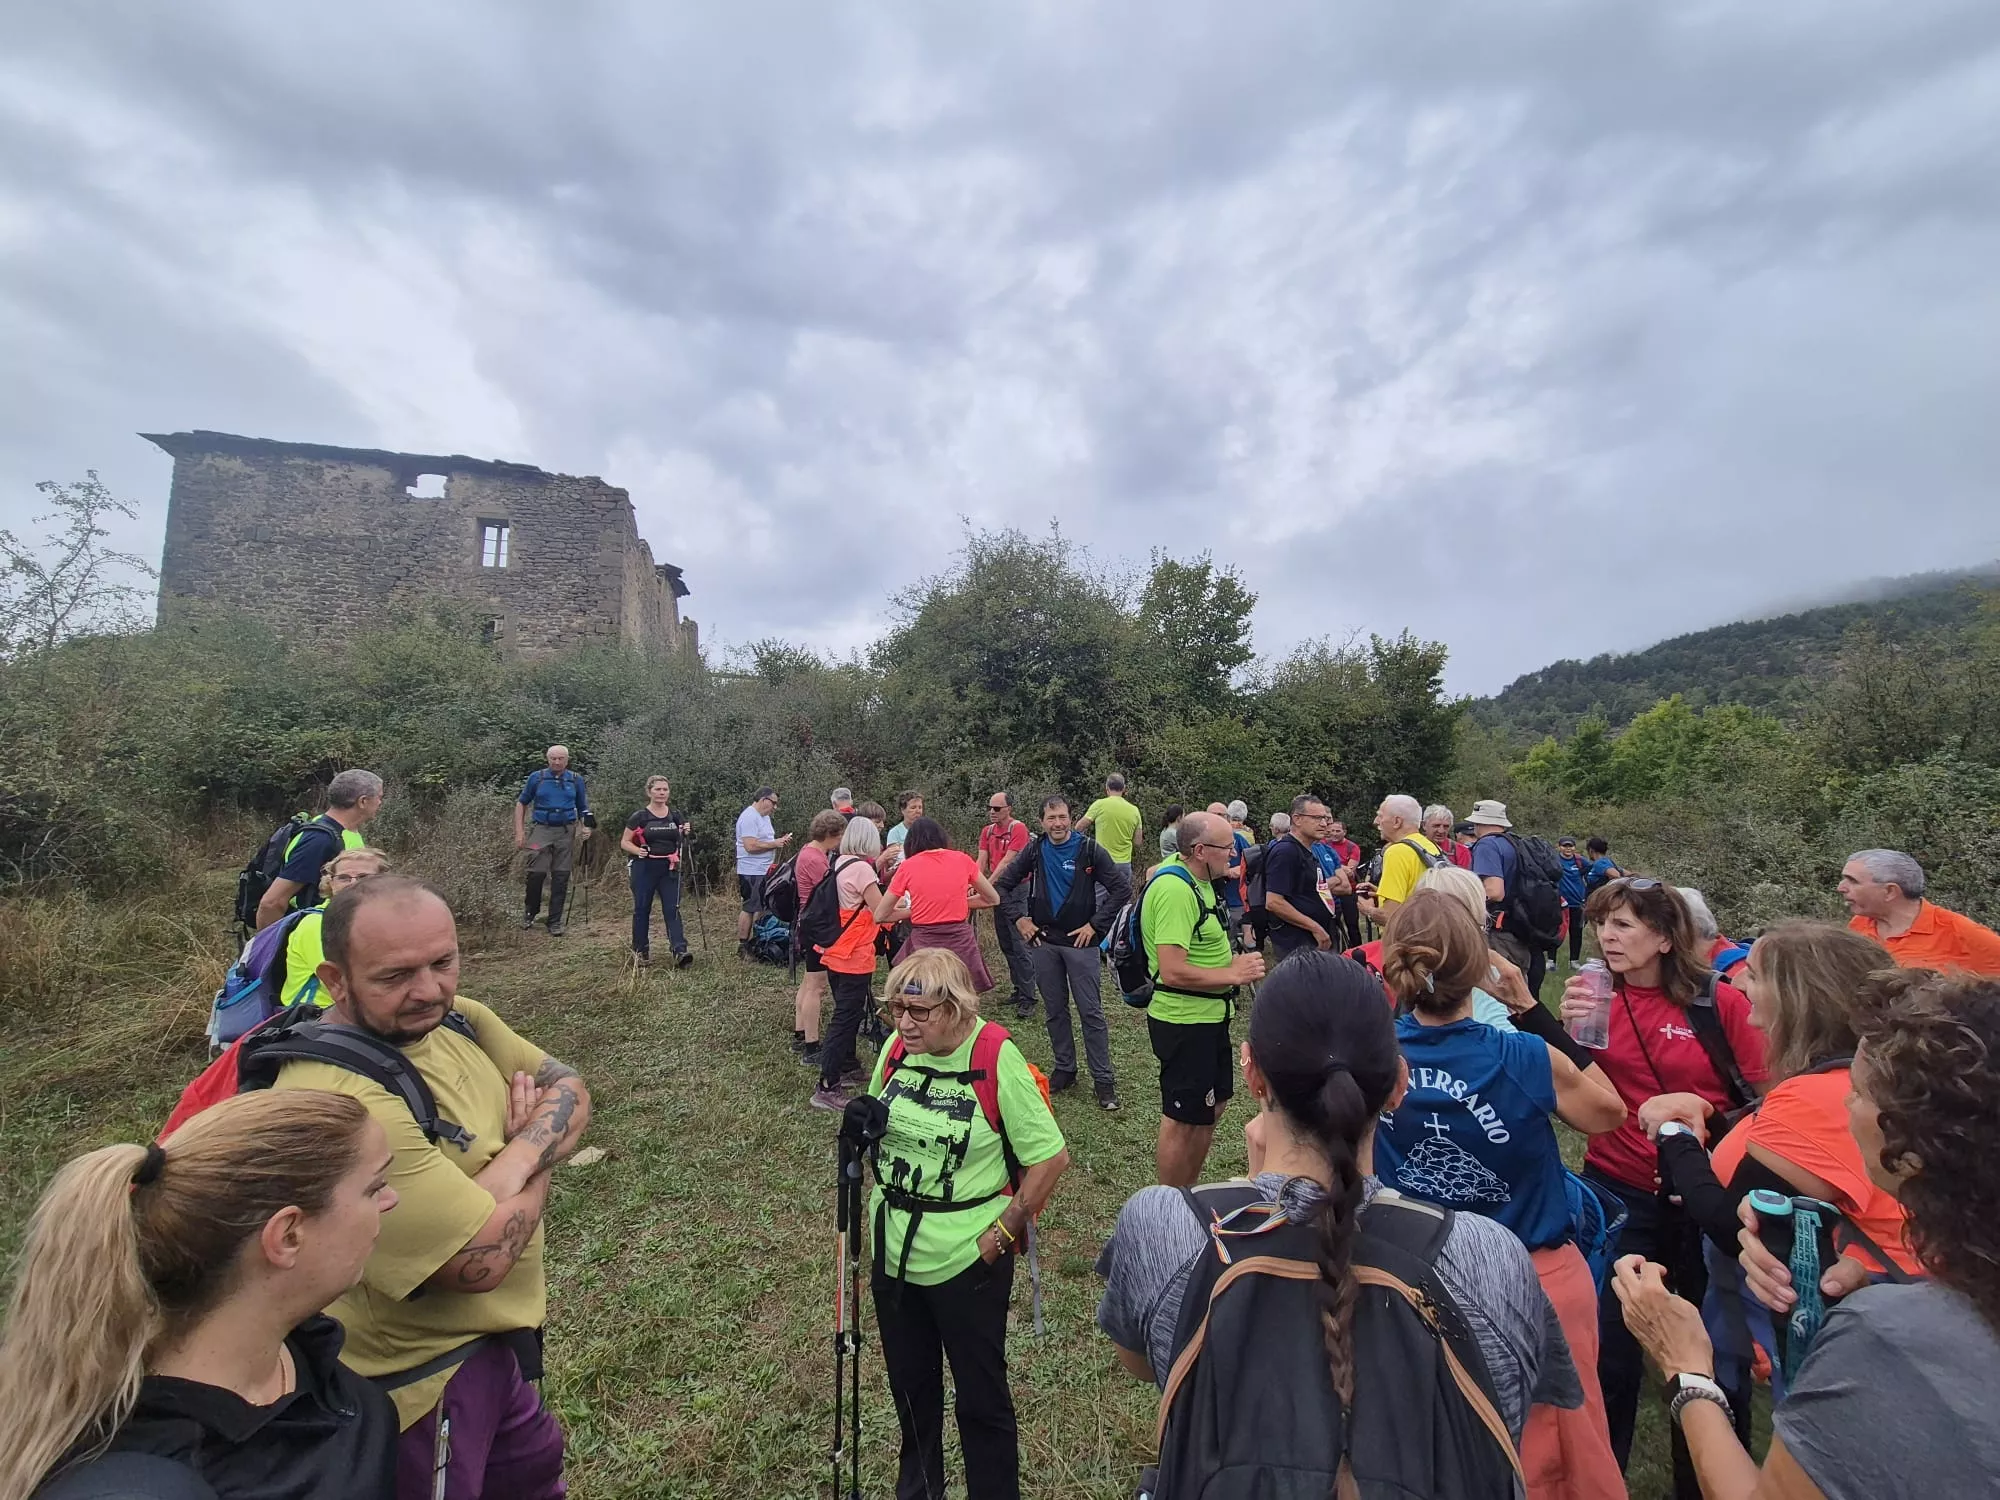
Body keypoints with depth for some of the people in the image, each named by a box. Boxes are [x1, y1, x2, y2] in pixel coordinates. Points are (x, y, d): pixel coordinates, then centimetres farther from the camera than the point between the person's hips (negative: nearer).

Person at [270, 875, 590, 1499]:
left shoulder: (456, 1018, -8)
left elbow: (569, 1090, -3)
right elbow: (485, 1256, -31)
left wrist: (516, 1157, -23)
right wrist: (537, 1160, -13)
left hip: (493, 1336, 7)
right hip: (419, 1380, -7)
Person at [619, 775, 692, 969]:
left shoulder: (675, 816, 8)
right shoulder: (640, 817, -3)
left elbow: (682, 844, 15)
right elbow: (624, 842, 0)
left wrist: (685, 834, -6)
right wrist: (638, 850, -19)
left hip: (669, 869, 2)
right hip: (644, 868, -2)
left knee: (672, 909, -5)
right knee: (642, 909, 6)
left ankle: (680, 951, -12)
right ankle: (640, 951, 20)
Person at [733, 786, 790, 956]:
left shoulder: (764, 817, 16)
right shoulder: (749, 817, -16)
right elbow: (751, 846, -25)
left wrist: (780, 840, 6)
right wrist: (775, 843, -17)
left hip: (764, 871, 10)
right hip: (752, 873, -10)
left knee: (760, 908, 12)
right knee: (750, 909, -5)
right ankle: (742, 946, 2)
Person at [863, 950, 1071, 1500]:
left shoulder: (996, 1060, -23)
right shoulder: (897, 1050, -6)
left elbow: (1052, 1156, -18)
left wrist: (1003, 1232, -14)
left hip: (967, 1261, -5)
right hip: (893, 1254, 6)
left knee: (981, 1396, 12)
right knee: (909, 1383, 25)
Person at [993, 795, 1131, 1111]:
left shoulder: (1089, 849, -7)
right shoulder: (1034, 851, 2)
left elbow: (1122, 890, -8)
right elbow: (1002, 885, 9)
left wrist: (1095, 925, -10)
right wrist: (1019, 919, 0)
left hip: (1080, 942, -3)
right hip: (1043, 942, 3)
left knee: (1091, 1011, 0)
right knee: (1054, 1010, 12)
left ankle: (1103, 1079, 9)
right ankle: (1064, 1070, 27)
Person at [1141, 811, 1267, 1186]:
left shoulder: (1186, 874, 4)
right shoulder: (1175, 890, -27)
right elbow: (1173, 972, -32)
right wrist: (1235, 974, -18)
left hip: (1207, 1015, 11)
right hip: (1184, 1021, -11)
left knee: (1212, 1107, 23)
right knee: (1182, 1122, 5)